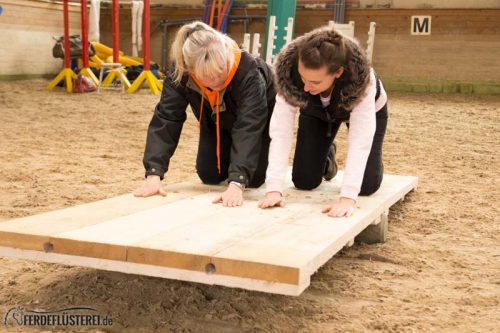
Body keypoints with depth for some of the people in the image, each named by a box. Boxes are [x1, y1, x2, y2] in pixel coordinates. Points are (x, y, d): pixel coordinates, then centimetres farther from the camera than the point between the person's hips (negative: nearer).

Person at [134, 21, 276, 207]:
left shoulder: (248, 72, -44)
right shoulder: (179, 73, -34)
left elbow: (248, 127, -49)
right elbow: (165, 119, -34)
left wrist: (236, 183, -59)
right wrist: (154, 174, -45)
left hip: (257, 118, -3)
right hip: (215, 121, 3)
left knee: (253, 179, -9)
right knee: (210, 176, 0)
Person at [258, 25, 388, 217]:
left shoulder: (361, 78, -44)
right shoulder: (289, 68, -39)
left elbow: (360, 139, -45)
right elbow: (280, 130, -39)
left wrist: (347, 198, -53)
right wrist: (274, 188, -47)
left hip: (363, 108, -2)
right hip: (316, 109, 2)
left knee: (367, 186, -9)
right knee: (304, 182, -3)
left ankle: (374, 164, 26)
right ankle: (327, 156, 29)